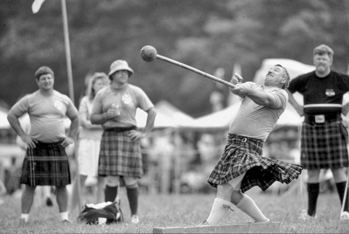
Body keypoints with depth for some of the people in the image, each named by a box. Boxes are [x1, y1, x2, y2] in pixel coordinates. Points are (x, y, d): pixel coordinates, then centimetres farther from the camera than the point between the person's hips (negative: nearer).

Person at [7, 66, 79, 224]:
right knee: (30, 184, -3)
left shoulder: (64, 100, 9)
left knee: (61, 184, 1)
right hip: (36, 147, -2)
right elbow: (11, 116, 4)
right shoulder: (30, 100, 1)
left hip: (58, 147, 2)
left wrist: (71, 137, 11)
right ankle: (24, 217, 0)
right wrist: (22, 135, -2)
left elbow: (75, 118, 22)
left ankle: (64, 216, 7)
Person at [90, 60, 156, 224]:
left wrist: (144, 133, 0)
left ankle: (134, 215, 9)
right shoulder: (102, 94, 9)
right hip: (110, 136, 1)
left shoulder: (135, 92, 6)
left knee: (130, 179, -2)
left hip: (129, 136, 0)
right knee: (111, 180, -5)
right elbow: (93, 118, 11)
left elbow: (152, 112, 7)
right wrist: (106, 115, -9)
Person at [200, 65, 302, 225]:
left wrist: (247, 91, -36)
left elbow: (266, 100, -18)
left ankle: (207, 226, -26)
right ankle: (263, 222, 18)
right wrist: (235, 83, -24)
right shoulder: (254, 87, 21)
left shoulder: (280, 94, 4)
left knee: (226, 190, -18)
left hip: (249, 144, -7)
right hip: (233, 142, 7)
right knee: (232, 194, 8)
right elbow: (236, 90, 0)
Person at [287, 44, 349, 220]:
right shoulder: (305, 80, 5)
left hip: (333, 126, -2)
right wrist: (297, 107, 12)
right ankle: (311, 211, 9)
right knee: (312, 171, 4)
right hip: (310, 127, 2)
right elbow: (286, 90, 20)